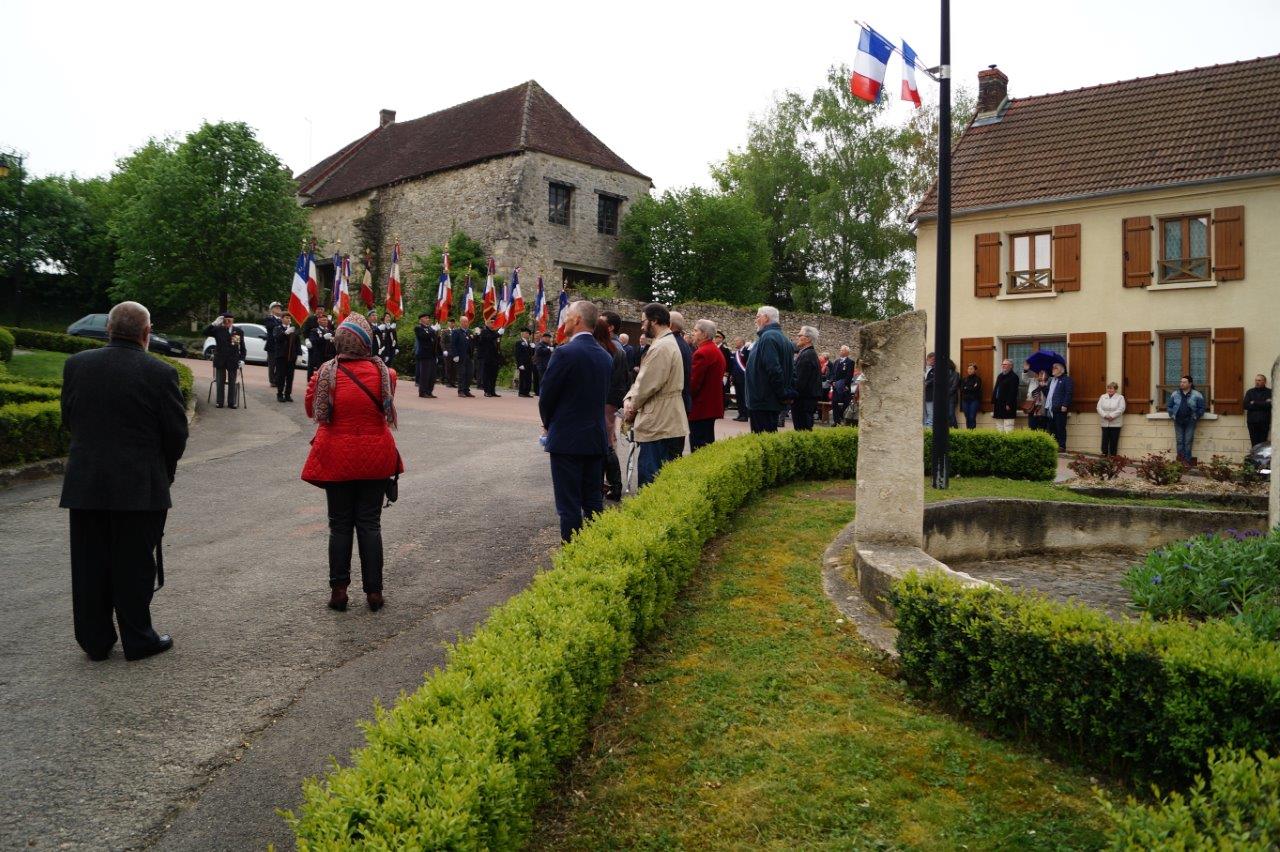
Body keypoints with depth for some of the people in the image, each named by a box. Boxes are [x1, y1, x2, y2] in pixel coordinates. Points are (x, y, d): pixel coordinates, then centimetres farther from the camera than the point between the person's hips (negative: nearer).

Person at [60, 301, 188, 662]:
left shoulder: (76, 364, 0)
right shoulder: (159, 373, -12)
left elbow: (68, 419, 9)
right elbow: (176, 432, -7)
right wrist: (165, 471, 10)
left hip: (84, 483, 4)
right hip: (140, 486, -3)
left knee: (90, 565, 13)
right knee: (134, 565, 7)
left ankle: (95, 641, 23)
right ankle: (138, 639, 18)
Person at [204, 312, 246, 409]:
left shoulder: (238, 331, 3)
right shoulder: (218, 330, 0)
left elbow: (242, 347, 6)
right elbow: (205, 333, -12)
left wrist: (242, 359, -2)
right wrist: (215, 324, -19)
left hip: (233, 361, 0)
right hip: (220, 360, 0)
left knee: (232, 382, 6)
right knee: (220, 382, 7)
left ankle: (231, 402, 13)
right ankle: (219, 401, 15)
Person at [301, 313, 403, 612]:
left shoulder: (326, 372, -11)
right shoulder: (382, 371, -8)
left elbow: (312, 410, 3)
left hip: (337, 458, -1)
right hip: (375, 458, 1)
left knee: (340, 525, 11)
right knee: (370, 524, 9)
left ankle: (339, 591, 14)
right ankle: (374, 591, 11)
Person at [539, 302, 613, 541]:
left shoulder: (565, 353, -14)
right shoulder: (605, 356, 7)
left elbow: (546, 396, -10)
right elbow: (603, 395, 11)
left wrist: (548, 424, 10)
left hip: (567, 440, -7)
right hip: (596, 439, 7)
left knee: (569, 506, 0)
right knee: (593, 503, 13)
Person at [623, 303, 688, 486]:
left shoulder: (661, 347, -16)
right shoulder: (668, 342, 18)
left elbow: (648, 384, -18)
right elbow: (642, 379, 17)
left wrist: (632, 406, -3)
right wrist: (629, 399, 3)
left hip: (660, 427, -10)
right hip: (668, 424, 10)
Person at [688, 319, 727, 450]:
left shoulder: (702, 352, -17)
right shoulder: (716, 351, 15)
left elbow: (694, 381, -21)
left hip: (700, 407, -10)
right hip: (712, 404, 10)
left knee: (698, 446, -7)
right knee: (708, 442, 15)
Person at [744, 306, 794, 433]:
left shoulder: (768, 337, -14)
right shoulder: (784, 338, 18)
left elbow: (773, 369, -23)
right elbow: (792, 371, 19)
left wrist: (782, 393, -17)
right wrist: (790, 393, 12)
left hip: (763, 401, -10)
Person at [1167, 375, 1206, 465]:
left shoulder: (1197, 395, 1)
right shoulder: (1175, 394, 9)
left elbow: (1201, 408, 2)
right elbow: (1170, 406, 15)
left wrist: (1196, 417, -6)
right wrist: (1172, 415, 2)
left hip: (1190, 421, -2)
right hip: (1178, 421, 3)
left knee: (1188, 441, -2)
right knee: (1179, 441, 3)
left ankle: (1187, 460, 2)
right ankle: (1181, 459, 7)